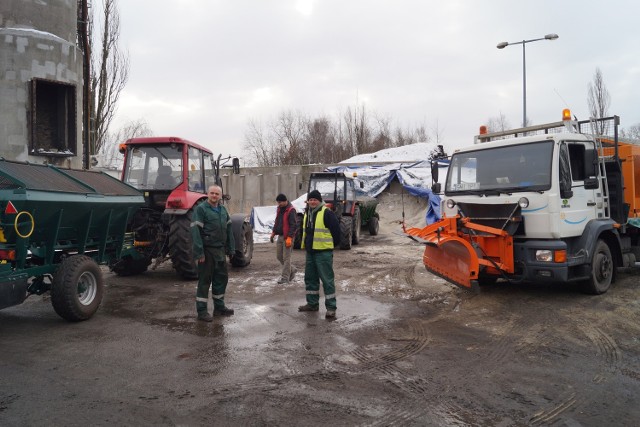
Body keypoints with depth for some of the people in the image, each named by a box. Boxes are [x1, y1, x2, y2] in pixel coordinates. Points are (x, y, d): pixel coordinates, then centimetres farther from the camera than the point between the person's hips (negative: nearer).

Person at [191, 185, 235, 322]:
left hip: (220, 250, 7)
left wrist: (231, 248, 12)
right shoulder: (200, 209, -10)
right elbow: (195, 231, -17)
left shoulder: (223, 209, 13)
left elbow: (228, 229, 17)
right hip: (207, 250, -7)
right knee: (205, 280, -1)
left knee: (221, 278, 14)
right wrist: (199, 252, -22)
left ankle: (219, 306, 27)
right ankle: (202, 311, 8)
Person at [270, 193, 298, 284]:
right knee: (279, 256, 12)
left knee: (286, 258, -4)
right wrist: (274, 232, 16)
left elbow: (293, 225, -19)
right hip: (280, 236, 9)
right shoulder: (279, 209, 12)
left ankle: (285, 277, 4)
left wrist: (289, 237, -24)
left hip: (287, 237, -9)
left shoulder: (291, 210, -15)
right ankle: (292, 270, 27)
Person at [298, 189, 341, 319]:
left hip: (323, 252, -8)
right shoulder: (307, 213, 13)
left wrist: (331, 245, -2)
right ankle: (312, 303, 27)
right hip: (310, 252, 9)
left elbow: (336, 230, -12)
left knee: (327, 279, -5)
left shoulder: (326, 213, -13)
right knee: (310, 278, 15)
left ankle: (331, 307, 0)